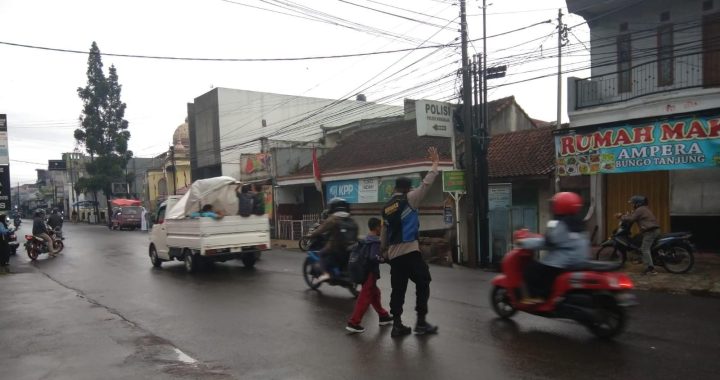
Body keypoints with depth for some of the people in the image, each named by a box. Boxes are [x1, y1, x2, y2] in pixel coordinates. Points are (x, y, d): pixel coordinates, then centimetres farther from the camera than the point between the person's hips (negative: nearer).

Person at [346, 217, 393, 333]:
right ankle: (353, 323, -5)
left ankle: (383, 316, 34)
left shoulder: (366, 239, 10)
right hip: (370, 273, -9)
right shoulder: (375, 241, -16)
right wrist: (382, 259, -12)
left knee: (375, 294, 20)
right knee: (364, 298, -5)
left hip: (365, 271, 9)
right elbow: (373, 257, -26)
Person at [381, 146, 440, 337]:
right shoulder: (409, 199, -5)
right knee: (423, 283, 4)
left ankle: (397, 325, 9)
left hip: (394, 253, 7)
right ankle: (421, 322, 4)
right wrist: (435, 163, 3)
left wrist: (385, 249, 30)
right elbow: (425, 184, -6)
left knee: (398, 289, 9)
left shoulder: (386, 207, 14)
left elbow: (384, 232, 19)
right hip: (409, 250, -7)